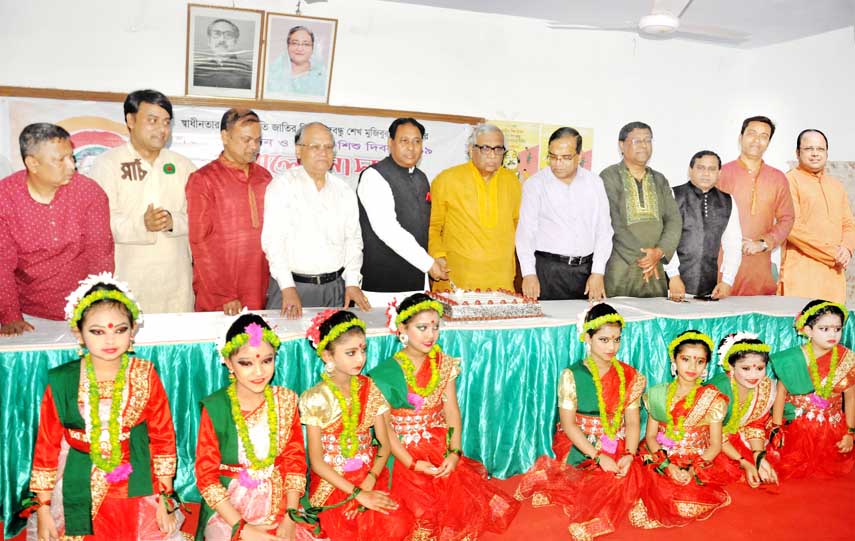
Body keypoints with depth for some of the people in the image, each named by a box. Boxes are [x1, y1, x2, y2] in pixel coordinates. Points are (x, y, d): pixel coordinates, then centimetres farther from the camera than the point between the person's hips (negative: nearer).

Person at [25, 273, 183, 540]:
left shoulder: (145, 376, -7)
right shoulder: (61, 382, -8)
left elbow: (163, 437, -2)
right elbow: (47, 444, -1)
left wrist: (165, 499, 0)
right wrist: (43, 509, 1)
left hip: (136, 493, 0)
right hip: (80, 495, 0)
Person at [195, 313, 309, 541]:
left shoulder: (285, 401, 1)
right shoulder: (215, 408, -9)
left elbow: (295, 462, 1)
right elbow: (206, 476, -7)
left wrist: (290, 519, -9)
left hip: (281, 504, 3)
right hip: (229, 509, -2)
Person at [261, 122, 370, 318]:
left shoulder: (344, 191, 11)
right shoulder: (282, 186, -3)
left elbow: (353, 239, 12)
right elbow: (273, 240, -11)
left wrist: (352, 283, 2)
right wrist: (288, 289, -17)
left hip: (335, 287, 4)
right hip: (292, 285, -3)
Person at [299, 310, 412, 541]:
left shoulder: (369, 389, 2)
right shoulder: (315, 399, -9)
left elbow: (385, 445, 2)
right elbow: (317, 462, -10)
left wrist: (368, 484, -14)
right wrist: (357, 493, -17)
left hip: (369, 477, 3)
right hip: (331, 482, -3)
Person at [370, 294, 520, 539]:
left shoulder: (444, 365, 5)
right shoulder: (386, 373, -9)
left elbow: (452, 412, 1)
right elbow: (384, 426, -10)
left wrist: (455, 452, -12)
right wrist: (412, 464, -17)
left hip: (442, 452, 4)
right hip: (404, 456, -4)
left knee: (472, 506, -10)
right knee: (428, 516, -18)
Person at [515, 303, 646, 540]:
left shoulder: (630, 377, 1)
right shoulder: (572, 376, -9)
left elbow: (632, 422, -2)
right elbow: (568, 424, -11)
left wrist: (628, 455, -20)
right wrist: (598, 457, -20)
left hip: (616, 448, 3)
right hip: (579, 448, -3)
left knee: (629, 475, -23)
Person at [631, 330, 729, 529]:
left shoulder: (712, 399, 0)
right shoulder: (658, 394, 4)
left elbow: (715, 445, -1)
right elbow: (650, 436, 3)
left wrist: (693, 470, -16)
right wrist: (667, 466, -15)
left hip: (698, 466, -2)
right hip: (661, 463, 2)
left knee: (688, 504, -23)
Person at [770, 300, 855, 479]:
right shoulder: (793, 359, -14)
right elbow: (781, 393, -6)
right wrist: (776, 428, -5)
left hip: (832, 428, 2)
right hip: (796, 427, -2)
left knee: (831, 468, 6)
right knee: (790, 470, -2)